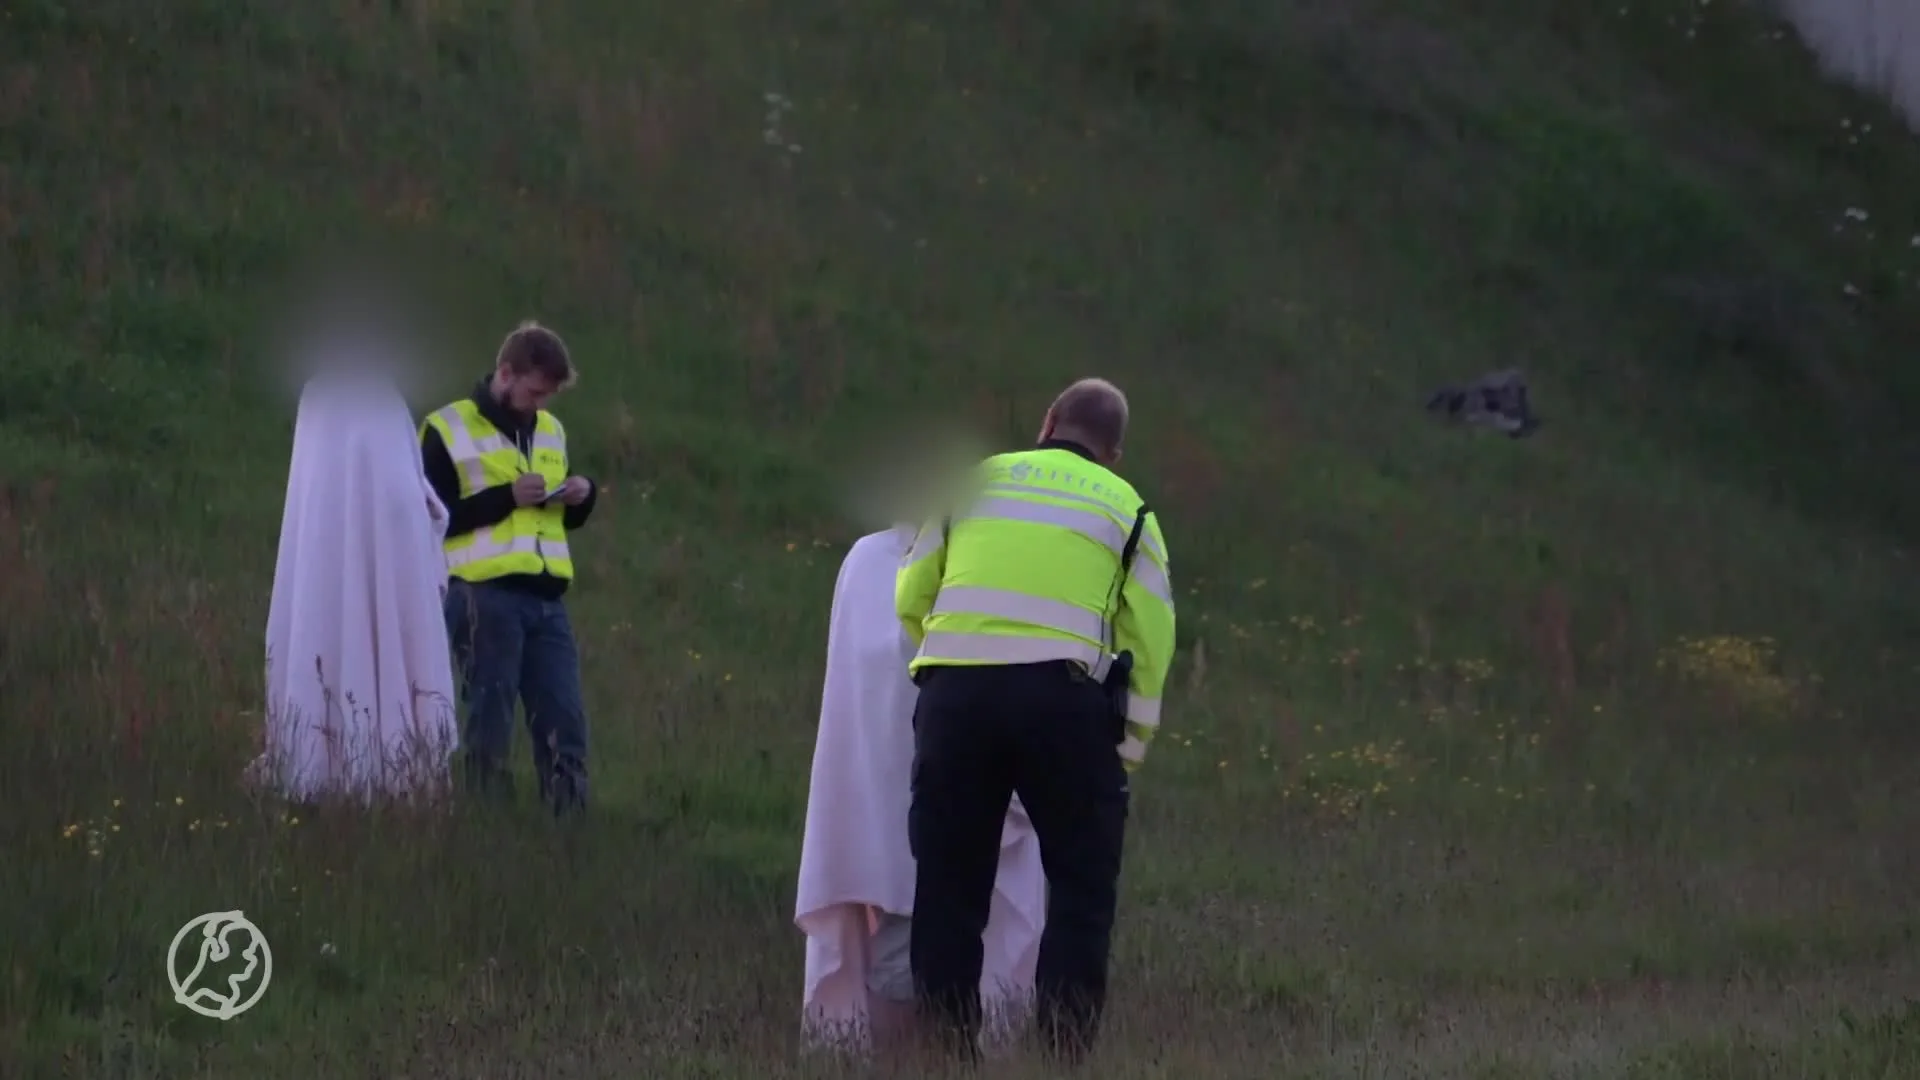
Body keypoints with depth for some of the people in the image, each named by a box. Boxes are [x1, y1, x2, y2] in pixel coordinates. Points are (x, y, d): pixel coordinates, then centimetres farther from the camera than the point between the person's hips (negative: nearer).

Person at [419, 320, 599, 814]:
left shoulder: (551, 430, 18)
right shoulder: (448, 431, -2)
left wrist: (583, 496, 4)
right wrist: (506, 498, -14)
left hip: (545, 598, 6)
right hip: (485, 597, -6)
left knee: (564, 722, 1)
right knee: (491, 722, -3)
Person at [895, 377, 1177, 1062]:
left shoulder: (972, 480, 18)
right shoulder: (1125, 506, 15)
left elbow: (909, 602, 17)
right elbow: (1150, 643, 8)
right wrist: (1129, 750, 16)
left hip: (952, 692, 2)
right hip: (1065, 696, -1)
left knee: (949, 888, 9)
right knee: (1082, 889, 7)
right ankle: (1064, 1057, -2)